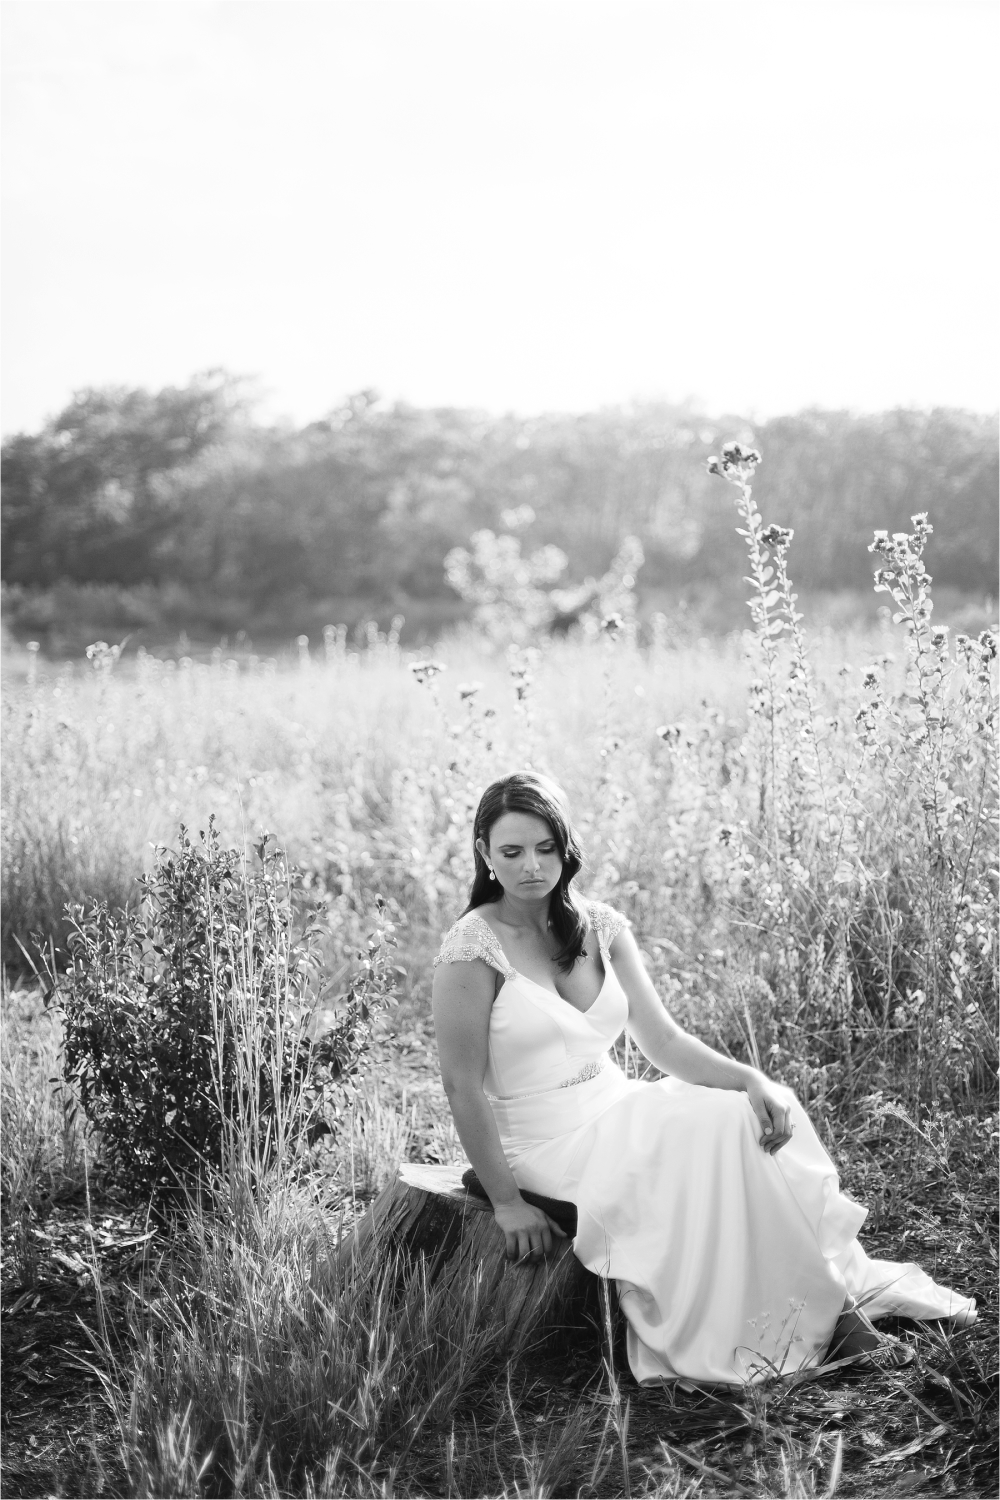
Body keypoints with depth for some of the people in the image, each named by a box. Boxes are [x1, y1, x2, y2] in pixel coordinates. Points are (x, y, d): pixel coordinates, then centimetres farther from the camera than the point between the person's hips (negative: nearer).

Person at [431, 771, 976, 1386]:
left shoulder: (600, 927, 3)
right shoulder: (475, 946, -15)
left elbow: (665, 1041, 2)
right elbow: (463, 1085, -15)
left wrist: (749, 1078, -15)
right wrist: (508, 1204, -16)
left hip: (616, 1112, 6)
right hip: (548, 1146, -6)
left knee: (765, 1115, -15)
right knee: (720, 1129, -22)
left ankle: (836, 1291, -8)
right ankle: (824, 1319, -10)